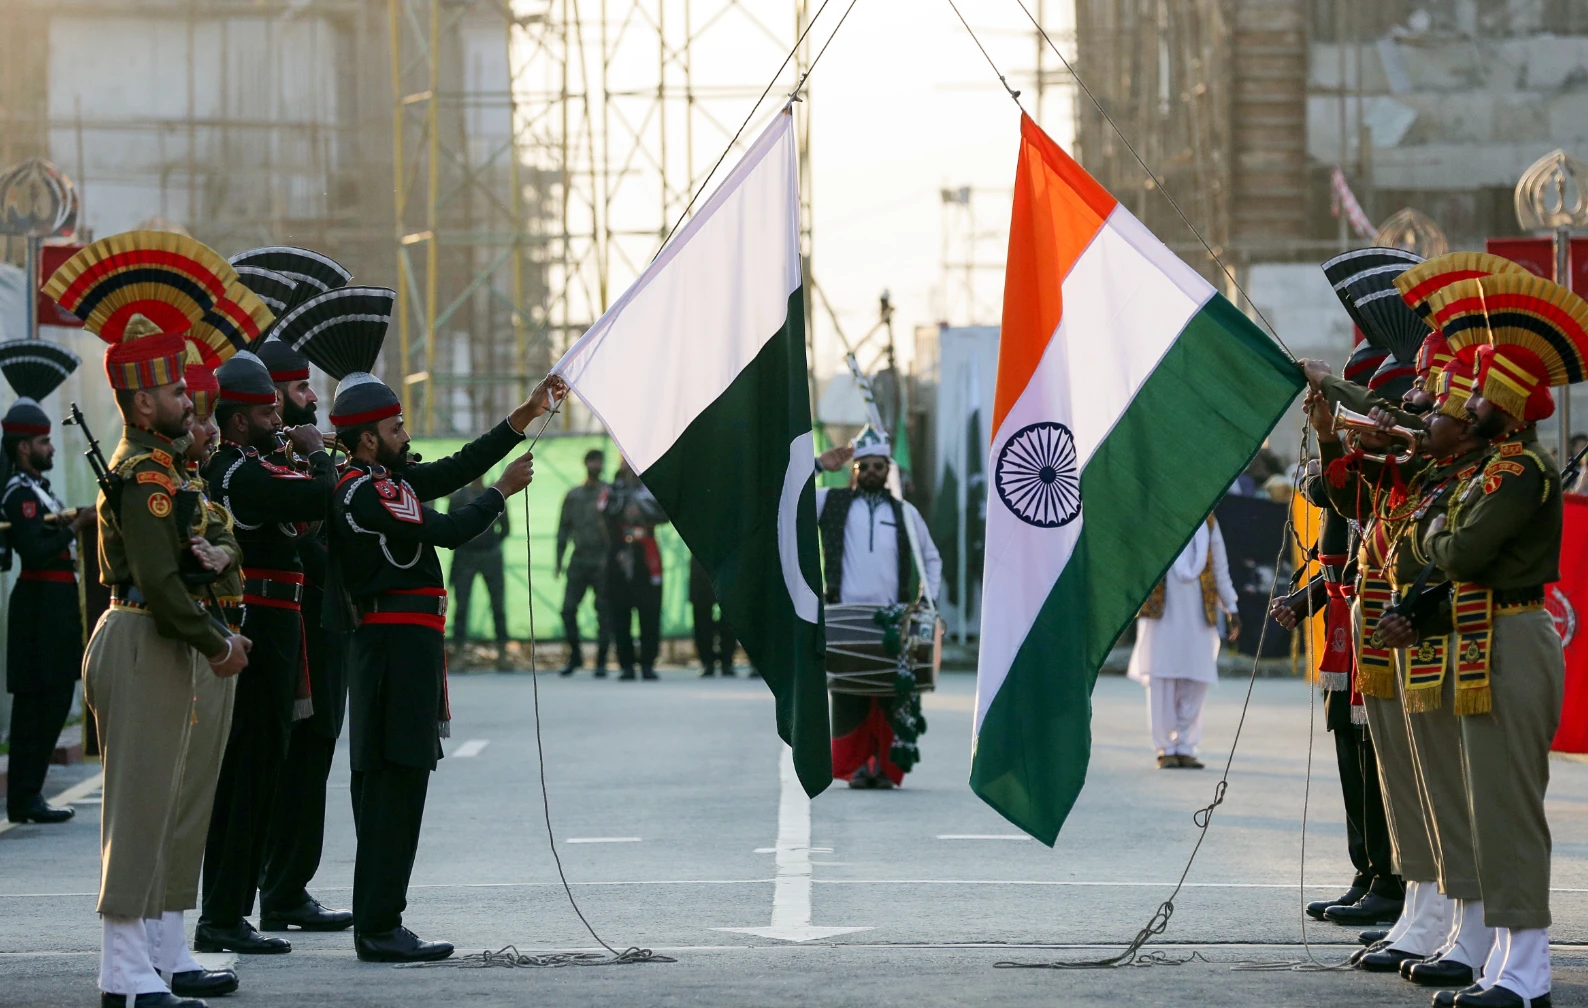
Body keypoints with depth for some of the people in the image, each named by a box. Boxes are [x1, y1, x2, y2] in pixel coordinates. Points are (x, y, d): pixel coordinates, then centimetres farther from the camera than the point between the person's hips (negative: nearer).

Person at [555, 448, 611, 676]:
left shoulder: (609, 493, 4)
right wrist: (559, 560, 10)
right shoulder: (573, 495, 15)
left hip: (601, 561, -3)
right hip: (578, 560, 3)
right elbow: (563, 528, 17)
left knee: (603, 611, -3)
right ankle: (575, 655, 10)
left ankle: (601, 661, 2)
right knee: (568, 608, -4)